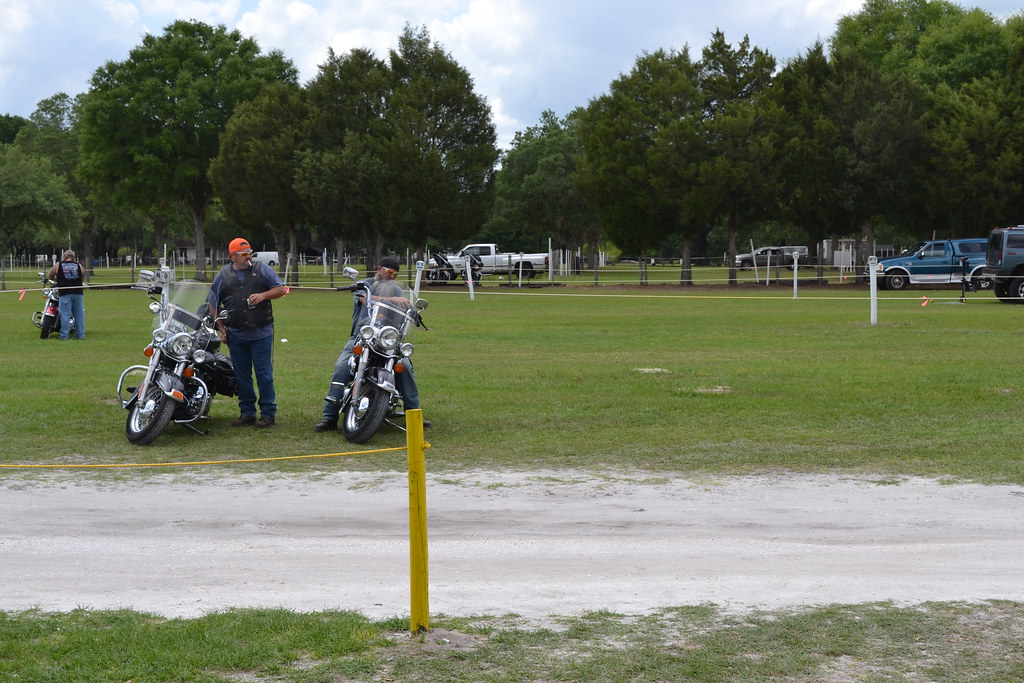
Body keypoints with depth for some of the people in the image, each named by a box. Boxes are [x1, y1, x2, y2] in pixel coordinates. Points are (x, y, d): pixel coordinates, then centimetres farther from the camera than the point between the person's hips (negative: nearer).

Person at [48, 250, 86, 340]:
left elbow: (50, 276, 17)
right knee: (79, 314, 6)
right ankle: (81, 335, 7)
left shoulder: (57, 266, 7)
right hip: (78, 293, 2)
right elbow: (83, 279, 21)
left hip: (65, 293, -2)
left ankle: (64, 335, -4)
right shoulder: (79, 266, 11)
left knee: (65, 315, -2)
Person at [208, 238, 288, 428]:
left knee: (264, 374, -3)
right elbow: (213, 304, 14)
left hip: (261, 333, -2)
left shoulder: (262, 269, 5)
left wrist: (263, 295, -11)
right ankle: (247, 413, 16)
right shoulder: (223, 275, 9)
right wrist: (221, 328, 6)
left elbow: (281, 289, 6)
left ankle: (268, 413, 3)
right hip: (235, 334, 2)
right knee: (242, 376, 7)